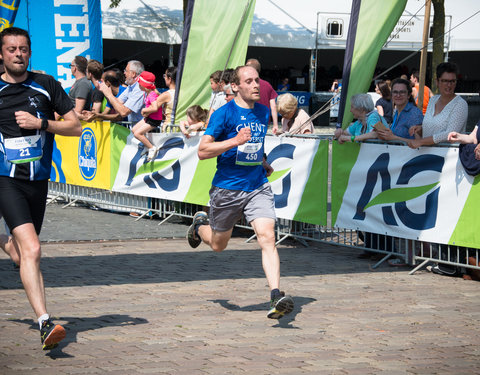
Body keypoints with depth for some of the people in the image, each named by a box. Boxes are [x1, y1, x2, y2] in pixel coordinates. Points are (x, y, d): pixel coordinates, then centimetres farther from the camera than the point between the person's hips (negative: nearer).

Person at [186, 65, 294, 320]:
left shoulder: (263, 113, 8)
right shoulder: (224, 114, -11)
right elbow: (202, 151, -15)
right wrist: (235, 141, -25)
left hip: (258, 187, 3)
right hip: (227, 189, -3)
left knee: (267, 237, -17)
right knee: (218, 244, 15)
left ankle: (276, 297, -24)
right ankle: (200, 225, 51)